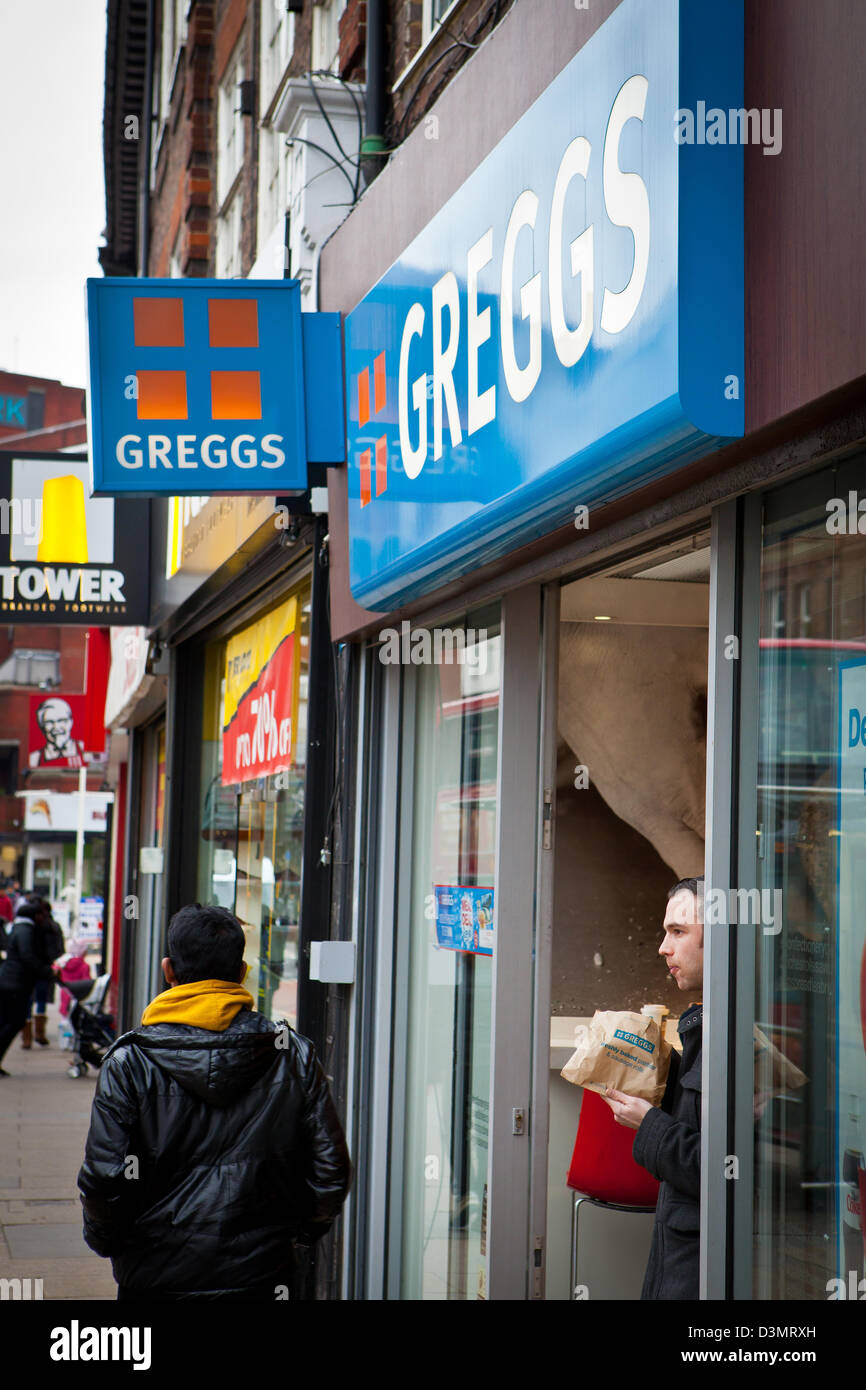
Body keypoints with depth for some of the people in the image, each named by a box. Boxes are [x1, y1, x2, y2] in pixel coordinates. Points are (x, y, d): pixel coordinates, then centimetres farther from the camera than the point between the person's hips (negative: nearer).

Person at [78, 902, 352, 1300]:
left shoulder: (129, 1062, -9)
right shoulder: (294, 1054, -3)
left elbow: (103, 1176, -11)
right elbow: (332, 1168, -2)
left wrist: (105, 1238, 8)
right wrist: (304, 1229, 16)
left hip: (155, 1279, -1)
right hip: (262, 1276, 2)